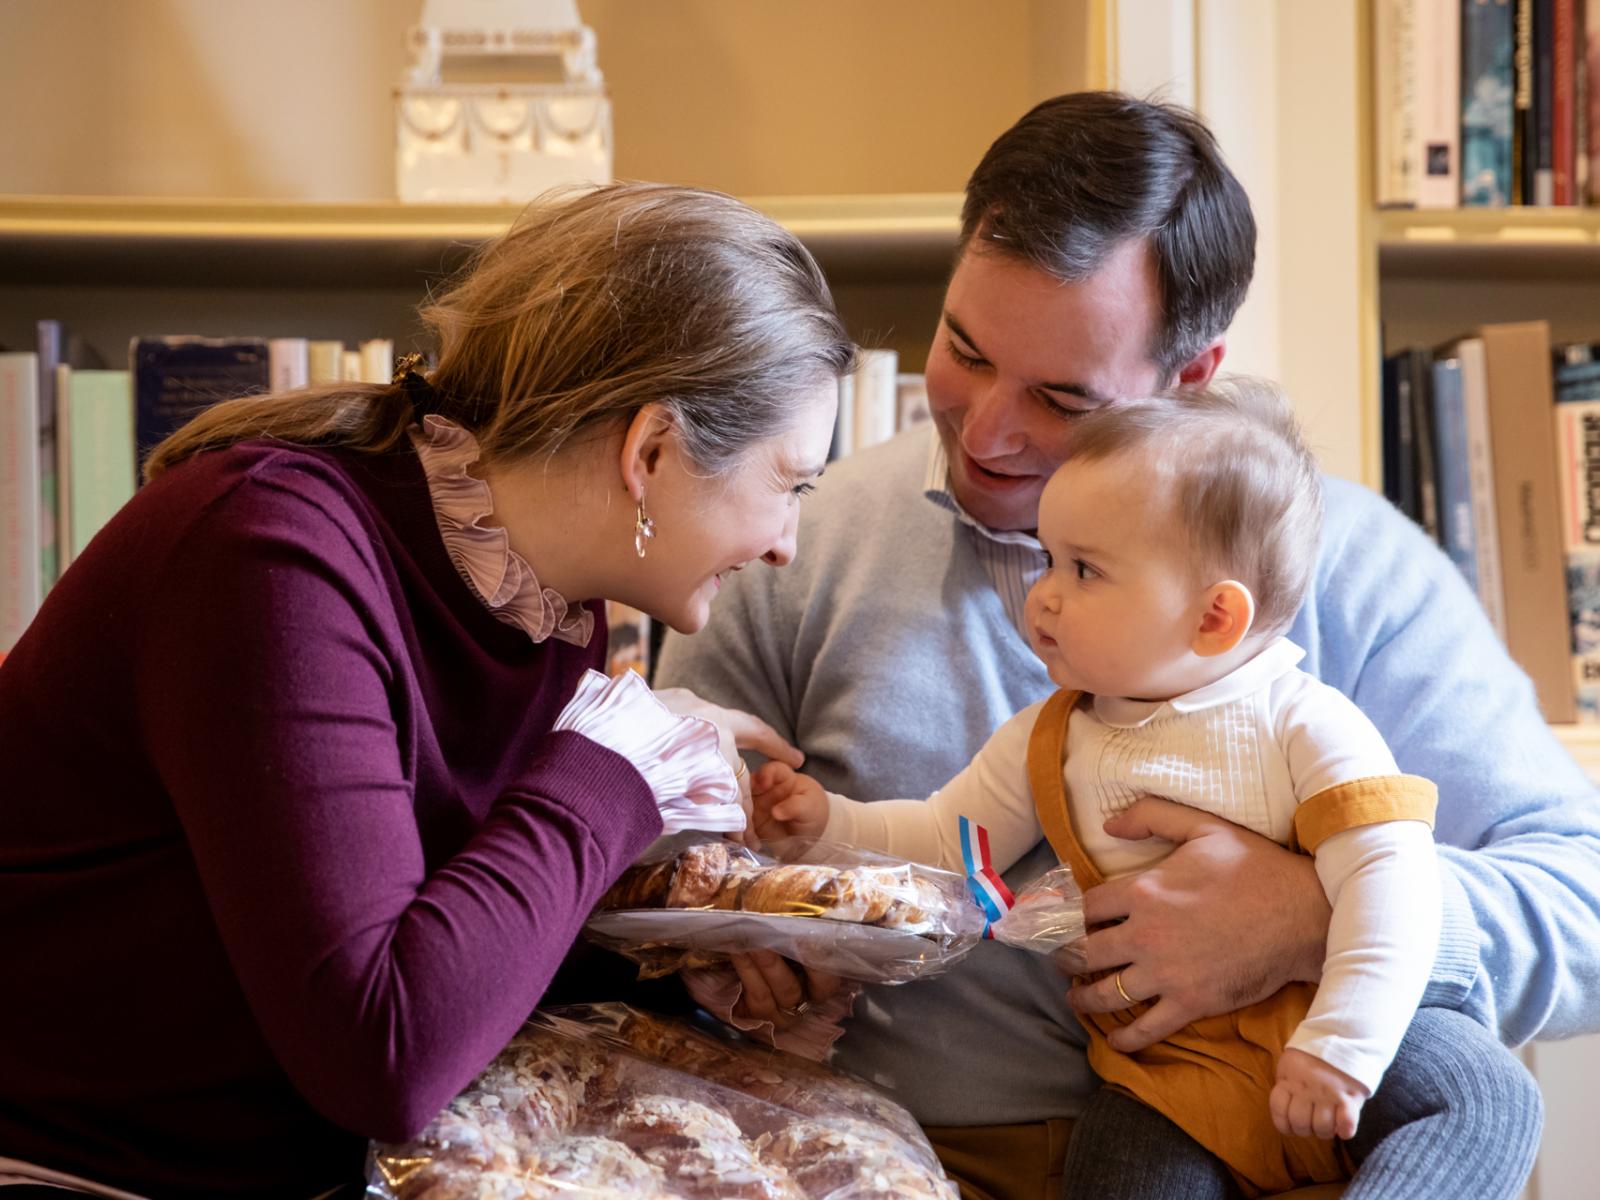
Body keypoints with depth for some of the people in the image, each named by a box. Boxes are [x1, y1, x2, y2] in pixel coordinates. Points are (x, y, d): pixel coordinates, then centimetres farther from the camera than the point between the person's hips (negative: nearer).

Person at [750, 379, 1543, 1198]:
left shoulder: (1305, 725, -7)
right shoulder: (1047, 744, 9)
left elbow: (1388, 879, -14)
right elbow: (944, 840, 15)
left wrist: (1340, 1044, -23)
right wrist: (831, 821, -1)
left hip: (1310, 1047, -2)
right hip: (1169, 1084, 2)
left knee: (1483, 1092, -25)